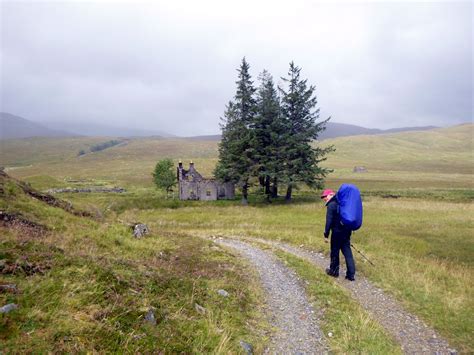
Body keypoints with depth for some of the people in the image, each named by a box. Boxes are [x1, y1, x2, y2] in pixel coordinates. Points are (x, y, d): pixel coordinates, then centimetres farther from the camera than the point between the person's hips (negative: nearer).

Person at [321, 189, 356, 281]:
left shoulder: (331, 205, -13)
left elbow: (329, 221, -17)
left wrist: (326, 234, -13)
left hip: (337, 232, -7)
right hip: (347, 231, 7)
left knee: (335, 252, 9)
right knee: (347, 252, 8)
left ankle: (334, 271, 23)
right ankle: (351, 274, 6)